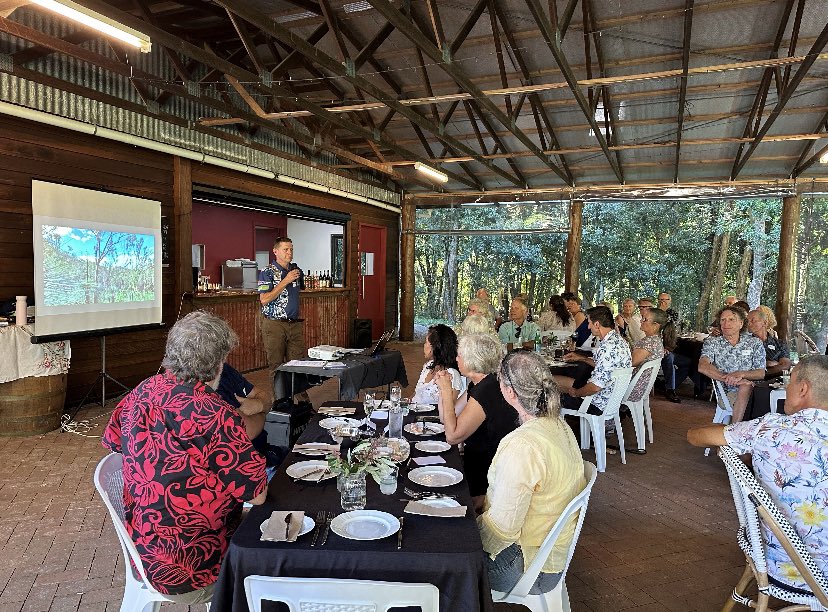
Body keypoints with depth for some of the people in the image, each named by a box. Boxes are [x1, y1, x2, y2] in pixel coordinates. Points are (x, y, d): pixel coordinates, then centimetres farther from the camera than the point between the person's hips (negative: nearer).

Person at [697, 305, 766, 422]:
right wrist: (727, 378, -24)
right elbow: (703, 366, -11)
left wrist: (741, 374, -18)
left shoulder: (754, 343, 10)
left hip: (753, 391, 1)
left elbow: (761, 373, 3)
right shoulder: (712, 342, 7)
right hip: (726, 393, -1)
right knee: (746, 387, -31)